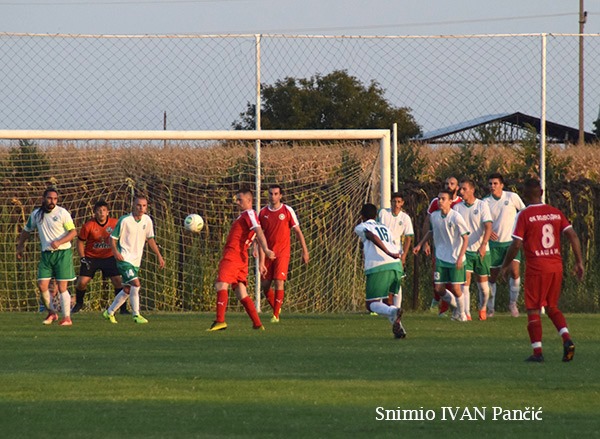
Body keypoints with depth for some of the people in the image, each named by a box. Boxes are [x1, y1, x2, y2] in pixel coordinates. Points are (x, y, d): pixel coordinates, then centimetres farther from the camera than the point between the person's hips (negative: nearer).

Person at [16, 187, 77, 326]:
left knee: (62, 287, -6)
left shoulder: (62, 213, -6)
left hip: (63, 253, -4)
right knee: (42, 285, -4)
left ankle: (67, 318, 1)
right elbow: (26, 231, 23)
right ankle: (52, 313, 15)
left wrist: (59, 242, -22)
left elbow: (73, 232, -9)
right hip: (46, 254, 4)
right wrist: (19, 246, 23)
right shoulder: (36, 214, 8)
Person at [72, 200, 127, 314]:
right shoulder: (88, 226, -12)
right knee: (82, 282, -6)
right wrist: (82, 258, -9)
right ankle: (78, 304, 21)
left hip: (109, 257, 1)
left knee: (118, 281, -11)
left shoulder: (115, 223, -8)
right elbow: (80, 241, -3)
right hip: (91, 257, -1)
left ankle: (123, 308, -1)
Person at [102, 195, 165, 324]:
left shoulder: (147, 220, 2)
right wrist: (115, 252, -22)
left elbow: (150, 239, 14)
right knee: (136, 284, -21)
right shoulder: (124, 220, -13)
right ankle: (136, 315, -15)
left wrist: (159, 255, 10)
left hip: (136, 261, 7)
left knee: (127, 290, 12)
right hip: (124, 259, -7)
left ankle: (109, 312, 27)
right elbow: (113, 238, -6)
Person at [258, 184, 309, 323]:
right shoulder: (263, 212, 4)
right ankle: (275, 308, 25)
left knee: (279, 282, -14)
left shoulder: (287, 211, -2)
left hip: (282, 253, -3)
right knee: (265, 284, 3)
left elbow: (298, 232, 4)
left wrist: (305, 251, 3)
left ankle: (276, 315, -8)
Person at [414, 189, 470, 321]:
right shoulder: (434, 216, 1)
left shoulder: (456, 217, -15)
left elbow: (465, 238, -13)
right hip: (440, 258, 5)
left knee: (455, 288, -7)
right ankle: (456, 306, 26)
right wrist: (420, 245, 18)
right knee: (439, 288, 1)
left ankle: (461, 313, 17)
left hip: (455, 260, -5)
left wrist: (460, 257, -20)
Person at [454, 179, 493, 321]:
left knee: (482, 282, 8)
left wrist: (483, 245, -27)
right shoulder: (457, 207, 3)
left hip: (481, 251, -1)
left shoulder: (482, 205, -5)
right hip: (464, 250, 1)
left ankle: (483, 308, 33)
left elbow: (488, 227, -12)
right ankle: (466, 314, -15)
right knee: (465, 282, -12)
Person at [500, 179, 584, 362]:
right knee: (552, 307, 18)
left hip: (536, 268, -5)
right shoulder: (556, 213, 7)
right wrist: (579, 262, 9)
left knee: (533, 310, 3)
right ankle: (567, 339, -3)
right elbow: (573, 236, 3)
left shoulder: (524, 215, -7)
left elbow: (516, 245, -10)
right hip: (556, 267, 5)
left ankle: (537, 352, -2)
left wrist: (505, 265, 4)